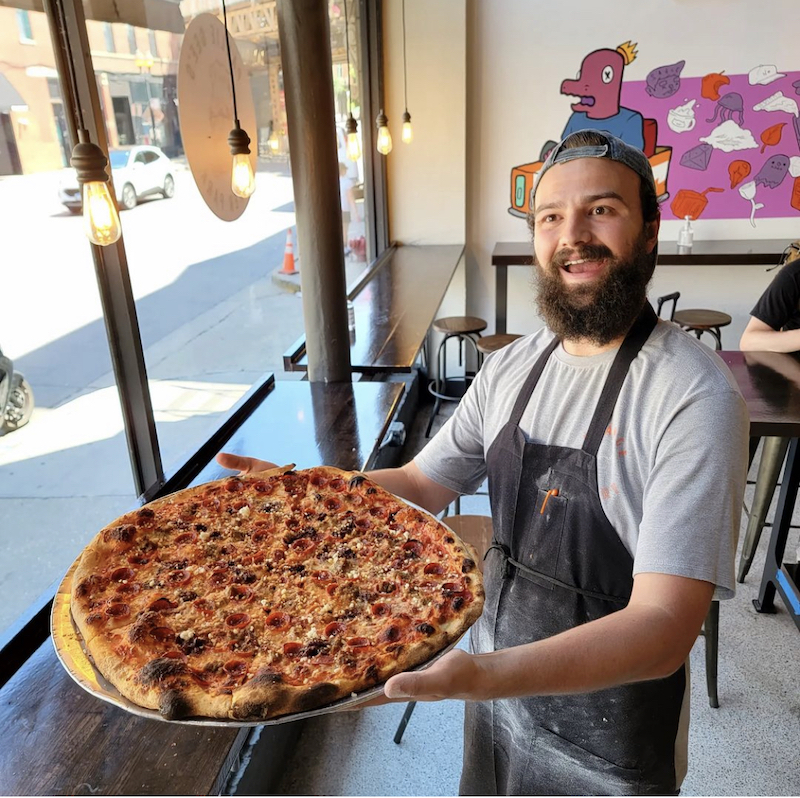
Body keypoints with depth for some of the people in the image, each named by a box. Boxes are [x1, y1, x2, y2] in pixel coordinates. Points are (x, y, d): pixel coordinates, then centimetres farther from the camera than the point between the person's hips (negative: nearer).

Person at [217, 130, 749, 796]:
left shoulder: (694, 396, -25)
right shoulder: (512, 367, -5)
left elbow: (664, 627, -30)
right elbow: (423, 484, 3)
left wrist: (484, 676, -44)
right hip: (501, 684, 5)